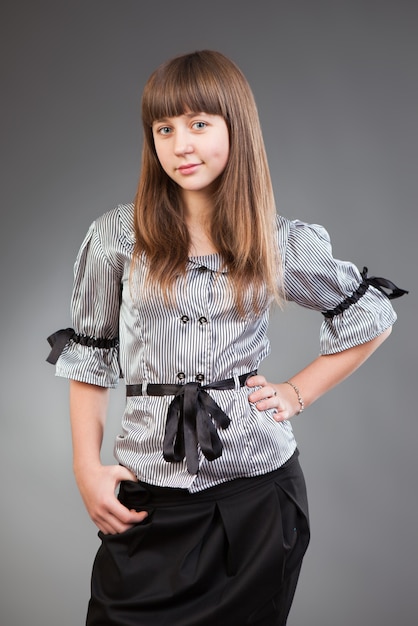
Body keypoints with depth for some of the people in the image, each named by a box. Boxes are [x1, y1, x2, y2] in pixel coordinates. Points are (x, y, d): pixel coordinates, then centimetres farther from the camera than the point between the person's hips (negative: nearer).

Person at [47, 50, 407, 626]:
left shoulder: (282, 243, 0)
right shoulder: (116, 236, -2)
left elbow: (373, 318, 13)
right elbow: (88, 358, 4)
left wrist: (299, 392, 5)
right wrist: (87, 468, -3)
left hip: (260, 487, 1)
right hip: (148, 491, 0)